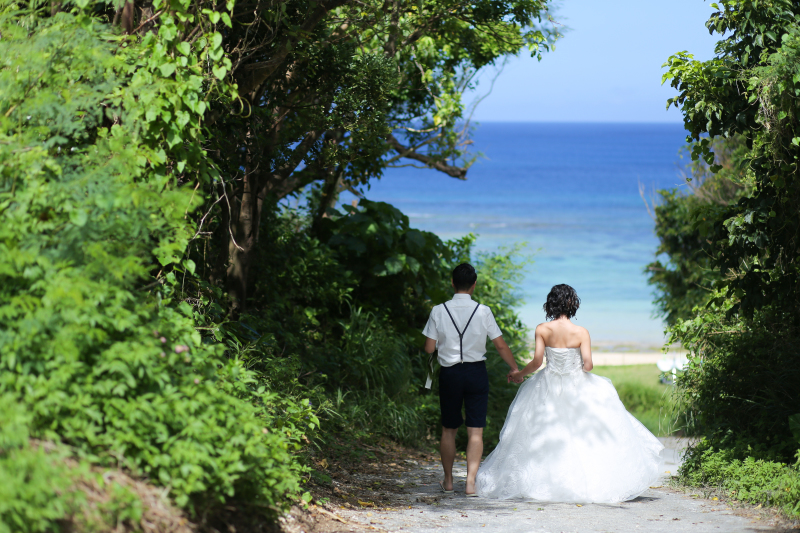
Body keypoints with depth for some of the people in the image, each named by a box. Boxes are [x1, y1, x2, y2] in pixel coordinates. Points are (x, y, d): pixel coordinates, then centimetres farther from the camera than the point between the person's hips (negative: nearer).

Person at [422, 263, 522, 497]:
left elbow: (429, 348, -4)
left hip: (449, 373, 1)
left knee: (448, 429, 15)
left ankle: (448, 481, 24)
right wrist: (515, 369, 12)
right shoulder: (483, 311, -8)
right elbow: (501, 346, -2)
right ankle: (471, 482, -5)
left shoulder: (439, 311, -7)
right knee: (475, 431, 2)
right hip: (476, 372, -1)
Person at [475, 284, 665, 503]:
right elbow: (588, 365, -13)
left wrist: (519, 374, 6)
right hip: (577, 387, -1)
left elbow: (536, 362, -12)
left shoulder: (542, 330, -9)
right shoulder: (581, 333, -12)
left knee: (545, 439, 12)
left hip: (548, 389, 1)